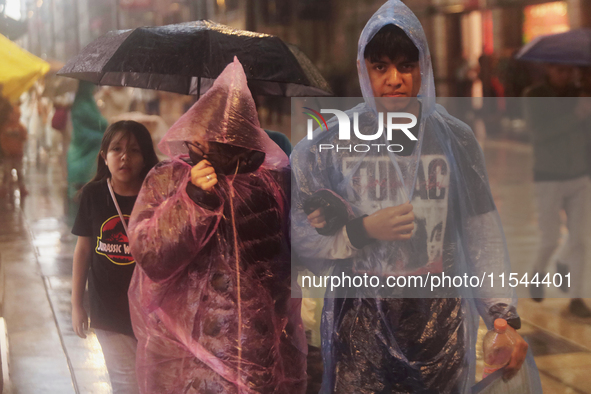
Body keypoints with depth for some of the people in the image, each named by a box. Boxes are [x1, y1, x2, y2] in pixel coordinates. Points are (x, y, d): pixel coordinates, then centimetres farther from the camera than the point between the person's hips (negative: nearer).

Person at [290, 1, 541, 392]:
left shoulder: (455, 140, 1)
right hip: (359, 326, -1)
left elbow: (483, 238, 2)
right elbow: (301, 236, 0)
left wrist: (505, 317, -6)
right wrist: (363, 230, -14)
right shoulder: (330, 143, -2)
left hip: (440, 322, 1)